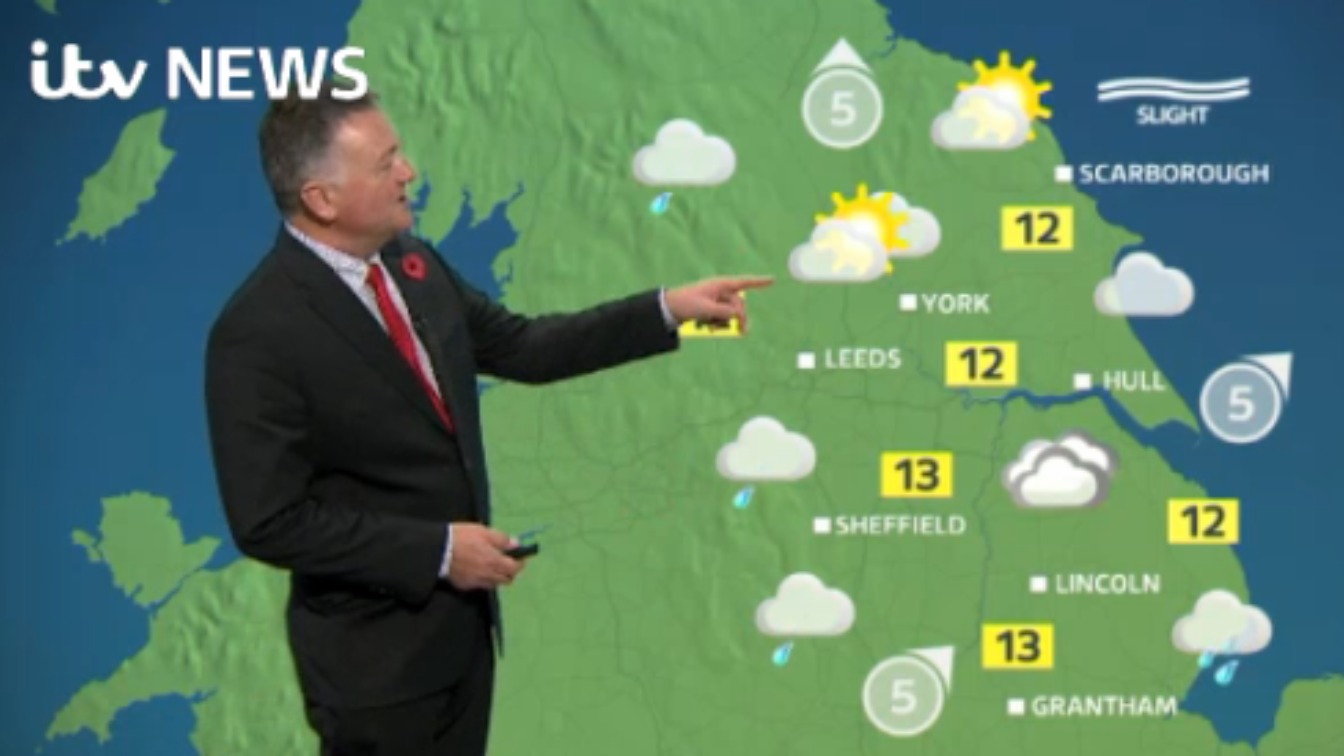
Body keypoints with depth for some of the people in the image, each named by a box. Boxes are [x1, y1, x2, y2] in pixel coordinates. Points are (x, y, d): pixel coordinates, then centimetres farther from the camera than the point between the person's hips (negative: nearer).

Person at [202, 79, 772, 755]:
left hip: (462, 621, 7)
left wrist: (667, 310, 4)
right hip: (375, 651, -7)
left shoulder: (412, 265, 0)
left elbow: (522, 347, 11)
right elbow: (269, 521, -22)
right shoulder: (258, 334, -23)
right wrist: (437, 551, -20)